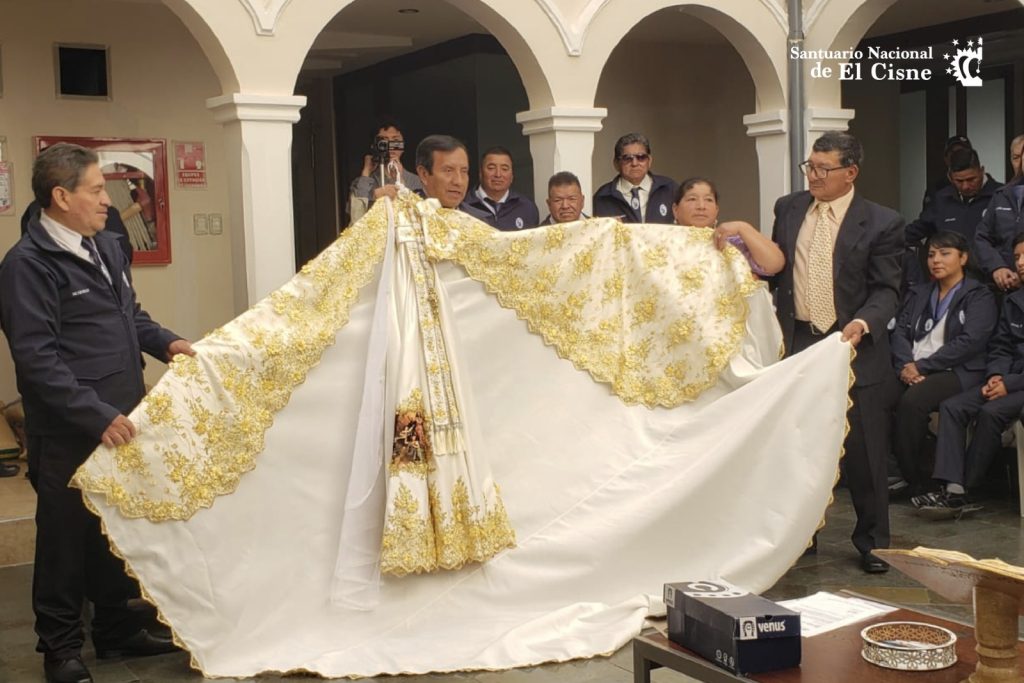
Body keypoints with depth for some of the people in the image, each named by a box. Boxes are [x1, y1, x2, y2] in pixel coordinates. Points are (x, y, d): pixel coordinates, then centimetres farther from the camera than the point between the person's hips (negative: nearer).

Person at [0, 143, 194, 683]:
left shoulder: (106, 247, 10)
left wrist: (166, 342, 5)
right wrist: (96, 416, -25)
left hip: (120, 423, 8)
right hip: (68, 435, -7)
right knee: (66, 538, 7)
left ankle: (116, 628, 34)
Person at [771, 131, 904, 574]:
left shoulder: (881, 223, -5)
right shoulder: (788, 209, 8)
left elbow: (886, 290, -7)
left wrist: (863, 323, -23)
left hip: (854, 347, -3)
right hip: (797, 342, 3)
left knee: (863, 451, 4)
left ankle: (872, 541, 20)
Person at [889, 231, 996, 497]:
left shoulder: (979, 296, 7)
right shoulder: (918, 293, 24)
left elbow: (969, 342, -8)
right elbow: (899, 331, 11)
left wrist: (922, 366, -13)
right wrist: (906, 365, -10)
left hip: (957, 373, -4)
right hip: (912, 370, 5)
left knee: (912, 401, -35)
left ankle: (913, 478, -21)